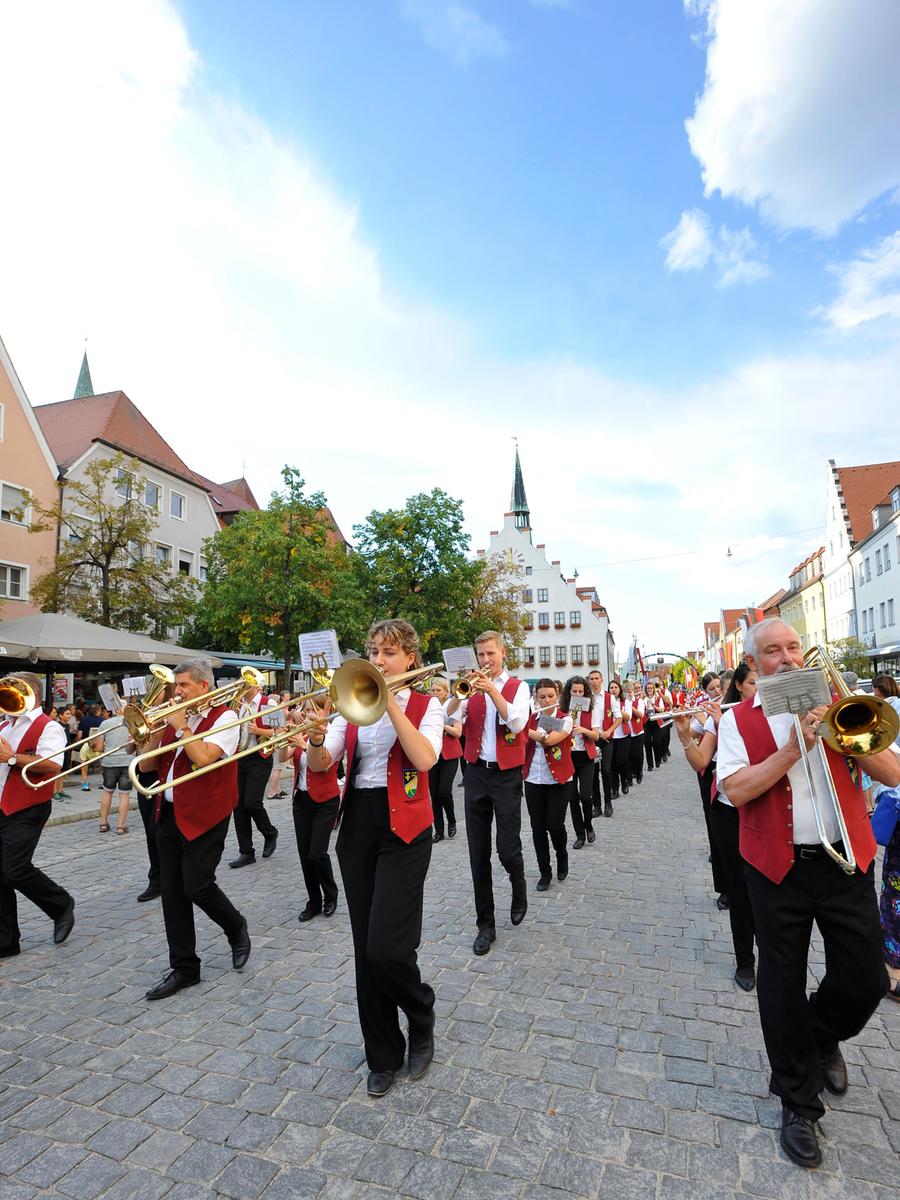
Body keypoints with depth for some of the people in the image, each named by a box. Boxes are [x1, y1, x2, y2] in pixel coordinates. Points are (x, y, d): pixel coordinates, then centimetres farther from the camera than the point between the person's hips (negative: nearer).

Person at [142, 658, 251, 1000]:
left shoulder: (224, 717, -9)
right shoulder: (177, 717, 11)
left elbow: (203, 757, -24)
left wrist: (181, 727, -14)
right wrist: (158, 730, -5)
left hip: (204, 814, -7)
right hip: (169, 814, 7)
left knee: (196, 885, -6)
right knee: (171, 890, 8)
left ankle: (236, 928, 24)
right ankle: (184, 967, 21)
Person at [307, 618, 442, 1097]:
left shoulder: (425, 704, -2)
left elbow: (425, 759, -21)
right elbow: (319, 765, -3)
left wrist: (390, 703, -22)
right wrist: (316, 739, -25)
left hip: (404, 827, -4)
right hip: (356, 824, 4)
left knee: (386, 947, -10)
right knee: (365, 949, 10)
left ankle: (422, 1020, 23)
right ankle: (383, 1055, 31)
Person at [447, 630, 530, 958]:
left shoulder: (517, 686, 1)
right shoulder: (473, 687, 6)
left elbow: (517, 723, -16)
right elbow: (447, 718, -7)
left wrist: (492, 690, -20)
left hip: (506, 774, -2)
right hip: (476, 772, 3)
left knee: (508, 849, -3)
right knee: (478, 853, 6)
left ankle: (519, 889, 31)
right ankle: (485, 924, 20)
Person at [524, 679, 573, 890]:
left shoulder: (565, 719, -6)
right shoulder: (530, 719, 6)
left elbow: (550, 739, -23)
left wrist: (524, 730, -18)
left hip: (559, 781, -3)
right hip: (533, 780, 3)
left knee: (555, 825, -5)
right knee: (538, 827, 3)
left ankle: (562, 857, 26)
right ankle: (544, 872, 20)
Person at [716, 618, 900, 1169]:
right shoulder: (738, 719, -3)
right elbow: (736, 790, -15)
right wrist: (793, 748, -21)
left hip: (846, 860, 2)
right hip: (778, 869, -2)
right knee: (782, 986, 7)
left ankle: (823, 1035, 43)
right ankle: (799, 1102, 31)